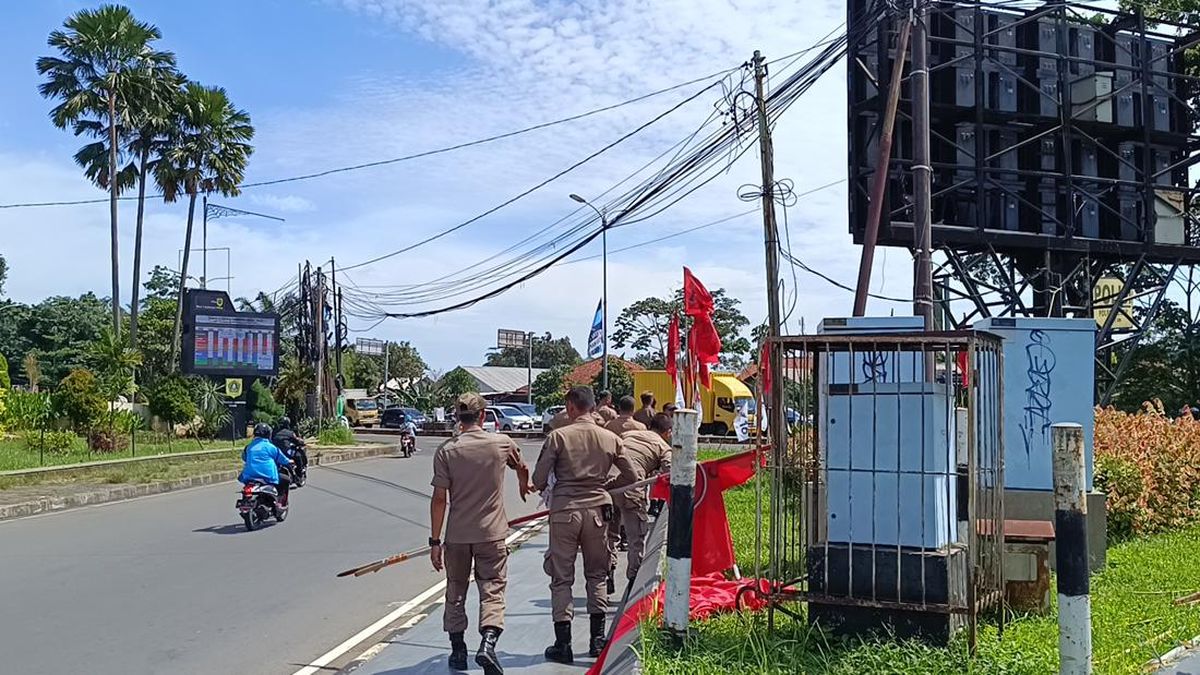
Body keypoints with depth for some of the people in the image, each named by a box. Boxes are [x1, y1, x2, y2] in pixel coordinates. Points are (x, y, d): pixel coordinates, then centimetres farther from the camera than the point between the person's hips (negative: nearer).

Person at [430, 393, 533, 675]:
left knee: (455, 593, 16)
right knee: (492, 591, 4)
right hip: (492, 534, -1)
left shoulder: (446, 451, -6)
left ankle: (458, 651, 23)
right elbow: (522, 469, 18)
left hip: (457, 535, 1)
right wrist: (524, 488, 41)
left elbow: (439, 498, -7)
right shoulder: (501, 443, -3)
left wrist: (435, 540, -1)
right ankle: (488, 642, -16)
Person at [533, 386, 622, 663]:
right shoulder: (611, 439, 1)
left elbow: (538, 479, -7)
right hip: (598, 510, 3)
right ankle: (598, 640, 19)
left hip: (564, 511, -3)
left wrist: (543, 488, 15)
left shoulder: (558, 436, -8)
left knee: (562, 578, 6)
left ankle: (563, 645, 7)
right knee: (597, 575, 17)